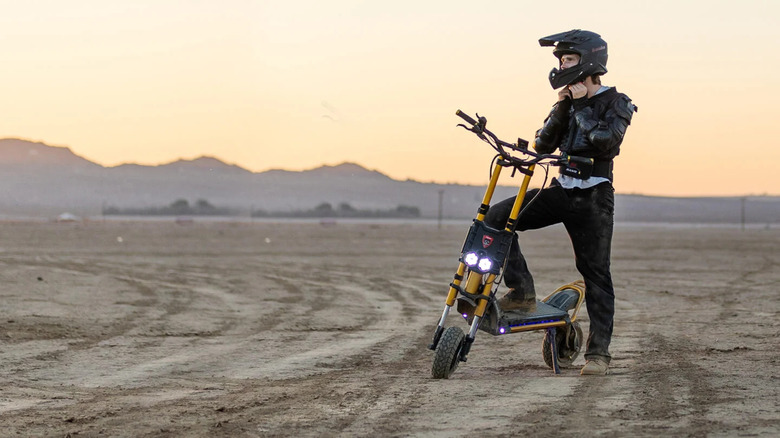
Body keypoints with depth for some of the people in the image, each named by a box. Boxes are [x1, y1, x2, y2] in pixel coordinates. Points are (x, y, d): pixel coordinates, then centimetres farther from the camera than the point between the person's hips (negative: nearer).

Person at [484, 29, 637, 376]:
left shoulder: (616, 103, -3)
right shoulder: (570, 103, 15)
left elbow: (605, 142, -21)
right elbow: (543, 145, 6)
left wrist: (581, 107, -14)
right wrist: (562, 109, -5)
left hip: (594, 198, -6)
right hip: (561, 190, 6)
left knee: (595, 273, -5)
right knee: (497, 217, -13)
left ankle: (599, 351, 1)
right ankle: (522, 292, -12)